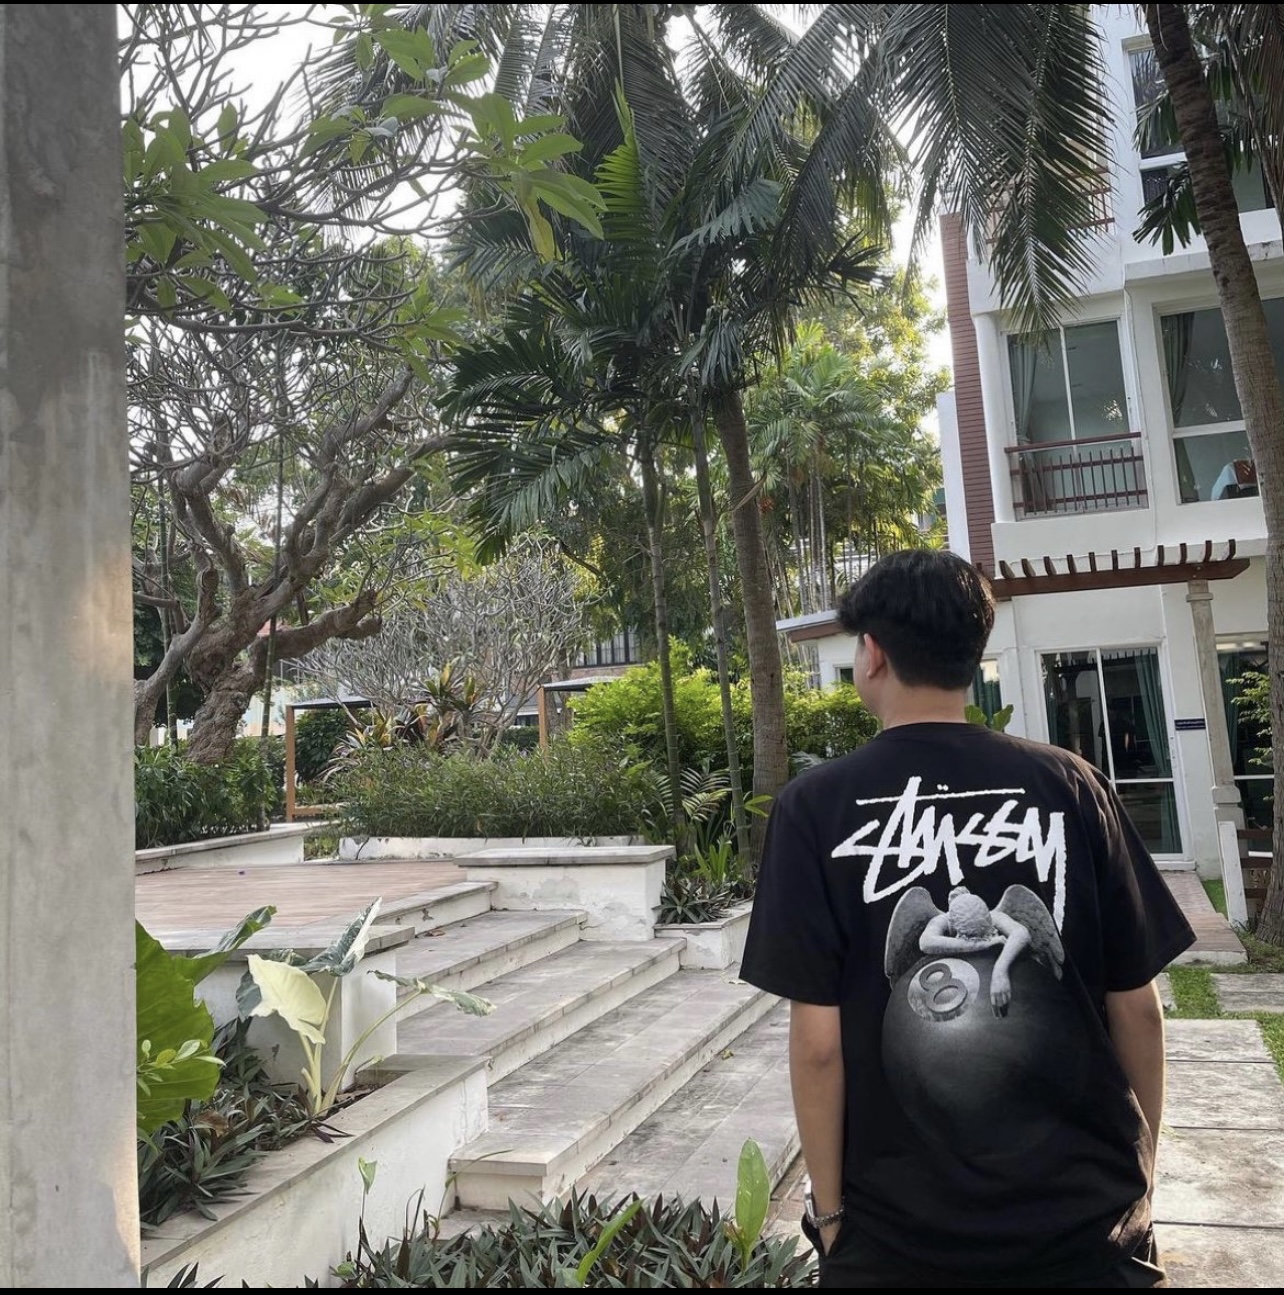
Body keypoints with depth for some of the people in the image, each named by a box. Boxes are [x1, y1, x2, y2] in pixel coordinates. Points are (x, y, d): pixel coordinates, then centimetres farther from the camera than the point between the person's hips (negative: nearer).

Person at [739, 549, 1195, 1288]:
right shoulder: (1071, 785, -8)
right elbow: (1138, 1007, -2)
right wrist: (1140, 1166, 13)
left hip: (897, 1232, 0)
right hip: (1088, 1217, 1)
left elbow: (819, 1041, -13)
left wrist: (829, 1206, 1)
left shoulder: (817, 806, -13)